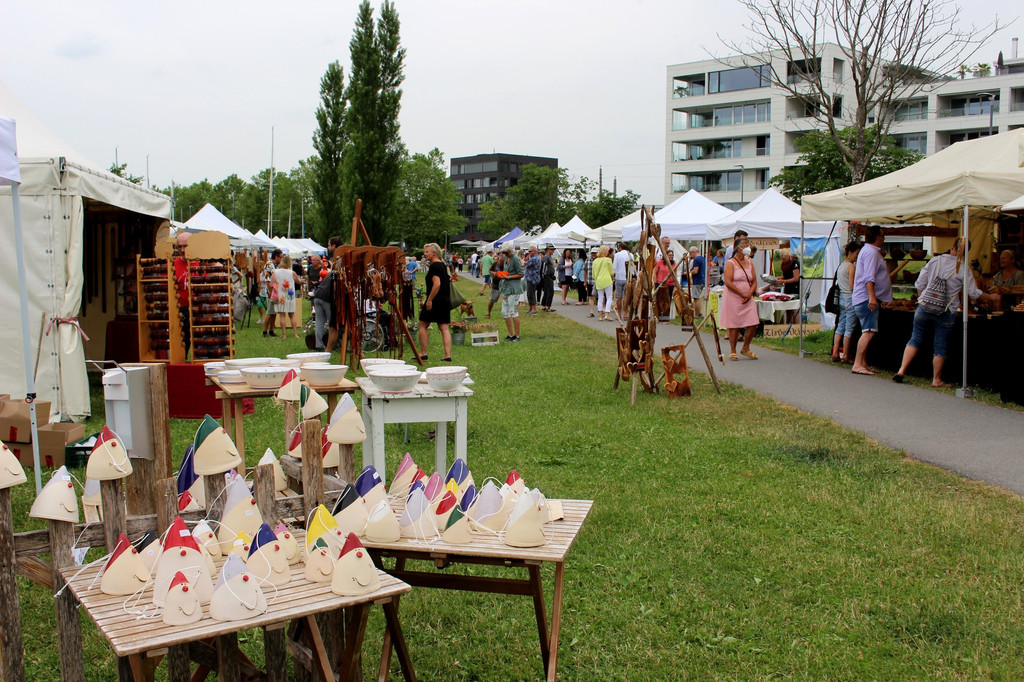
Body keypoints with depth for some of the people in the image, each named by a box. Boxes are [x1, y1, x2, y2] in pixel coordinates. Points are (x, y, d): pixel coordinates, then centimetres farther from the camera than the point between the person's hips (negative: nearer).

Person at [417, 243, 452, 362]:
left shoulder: (434, 266, -13)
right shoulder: (442, 265, 16)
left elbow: (437, 284, -24)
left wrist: (429, 300, -21)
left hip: (435, 301, -9)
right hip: (445, 301, 9)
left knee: (422, 325, 3)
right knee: (444, 328, 5)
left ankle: (423, 354, 4)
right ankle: (447, 355, -1)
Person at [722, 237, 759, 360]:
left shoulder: (750, 263, 14)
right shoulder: (730, 263, -5)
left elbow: (754, 282, 14)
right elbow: (728, 282, -14)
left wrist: (749, 293, -5)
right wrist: (742, 293, -14)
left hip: (748, 299, 6)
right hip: (733, 299, -6)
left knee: (753, 324, -2)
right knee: (734, 326, -2)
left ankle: (745, 349, 16)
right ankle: (732, 351, 9)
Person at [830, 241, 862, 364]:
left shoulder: (841, 265, 14)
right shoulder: (851, 266, -12)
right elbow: (852, 287, -17)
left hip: (841, 298, 8)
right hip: (850, 299, -8)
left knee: (840, 327, 10)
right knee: (849, 328, -3)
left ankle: (835, 354, 8)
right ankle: (845, 356, -2)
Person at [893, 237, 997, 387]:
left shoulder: (935, 261, 1)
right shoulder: (963, 270, -5)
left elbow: (920, 283, 5)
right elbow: (974, 293, 1)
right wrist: (991, 297, 18)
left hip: (924, 307, 2)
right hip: (945, 313, -2)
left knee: (915, 339, 12)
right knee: (940, 346, 8)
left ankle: (902, 370, 1)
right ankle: (936, 380, 16)